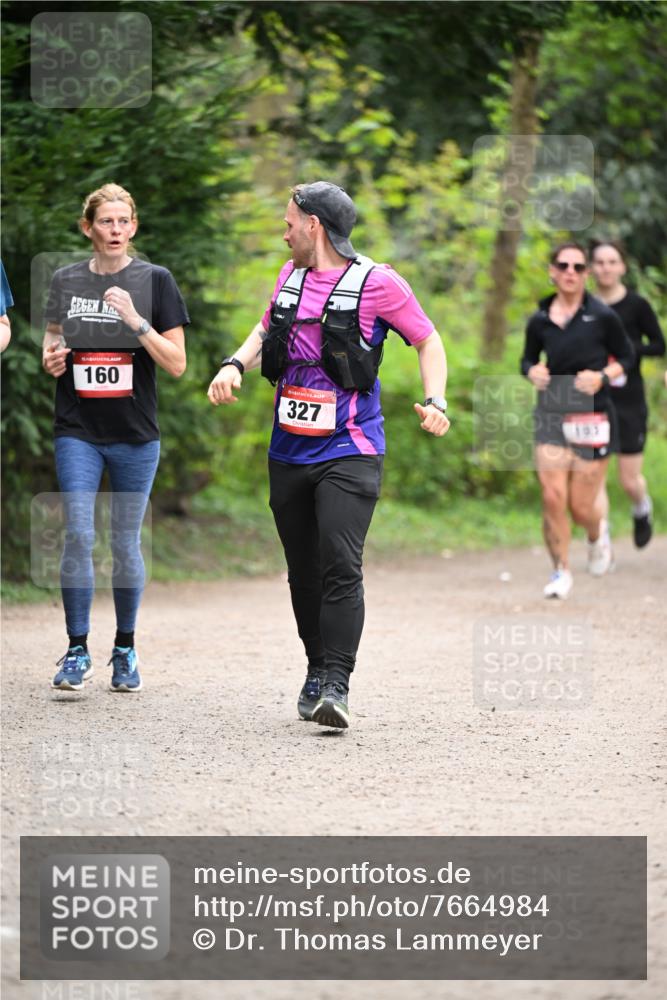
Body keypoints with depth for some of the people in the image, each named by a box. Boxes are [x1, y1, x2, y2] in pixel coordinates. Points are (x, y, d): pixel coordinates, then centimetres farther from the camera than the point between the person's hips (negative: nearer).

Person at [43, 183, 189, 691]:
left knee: (127, 542, 5)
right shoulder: (66, 280, 6)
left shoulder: (155, 280, -1)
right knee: (78, 536, -9)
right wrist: (51, 358, -3)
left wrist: (135, 320, -17)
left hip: (135, 435, -1)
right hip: (78, 431, 1)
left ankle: (126, 649, 18)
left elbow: (177, 363, -5)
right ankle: (77, 651, -2)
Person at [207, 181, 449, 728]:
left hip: (349, 452, -6)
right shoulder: (290, 275, 12)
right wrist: (236, 364, 9)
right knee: (303, 569, 10)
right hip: (289, 452, 6)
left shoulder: (377, 282, -6)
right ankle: (318, 667, 25)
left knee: (341, 566, -16)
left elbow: (427, 340, 4)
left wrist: (435, 402, -10)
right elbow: (266, 330, 29)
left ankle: (336, 685, -18)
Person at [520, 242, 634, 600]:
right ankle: (561, 571, 8)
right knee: (552, 497, -10)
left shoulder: (602, 316, -5)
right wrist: (532, 372, -5)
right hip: (551, 413, 2)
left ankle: (598, 534, 37)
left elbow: (626, 357, 6)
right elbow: (528, 359, 18)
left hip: (593, 418, -2)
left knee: (581, 507, 0)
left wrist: (603, 376, -12)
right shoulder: (539, 321, 3)